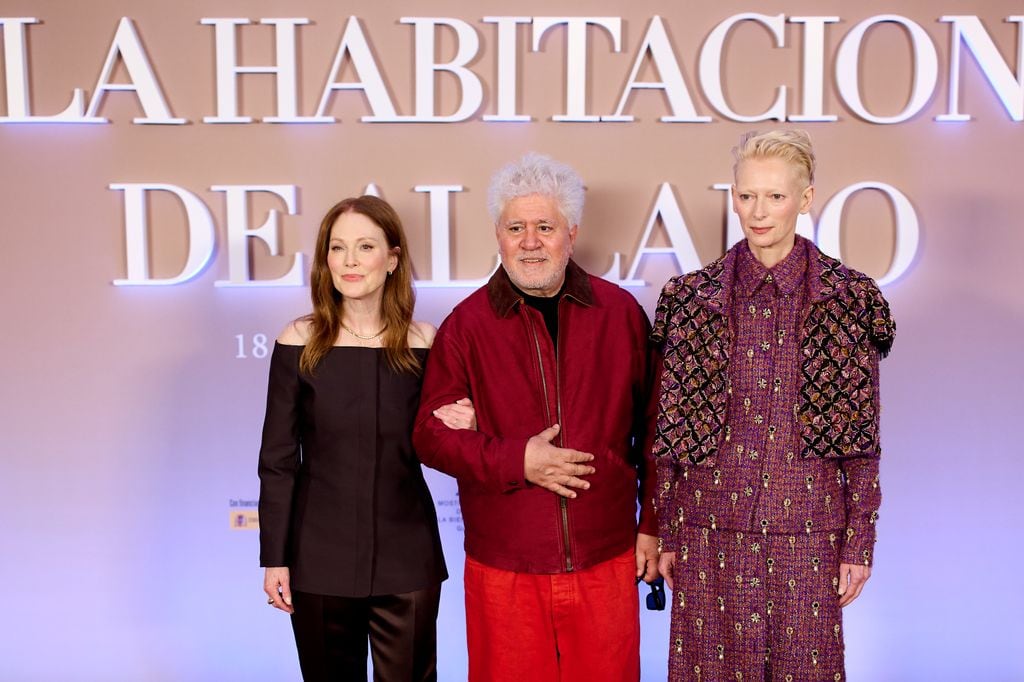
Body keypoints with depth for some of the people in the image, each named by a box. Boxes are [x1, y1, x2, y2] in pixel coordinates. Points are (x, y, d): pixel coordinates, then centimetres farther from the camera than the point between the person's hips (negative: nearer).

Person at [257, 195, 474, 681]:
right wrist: (273, 557, -4)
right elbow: (277, 459, -2)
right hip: (321, 556, 0)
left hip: (407, 556, 1)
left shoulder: (424, 343, -2)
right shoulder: (300, 342, -6)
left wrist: (460, 429, -13)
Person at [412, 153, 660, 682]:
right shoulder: (468, 324, -1)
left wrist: (653, 524, 7)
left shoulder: (621, 313, 2)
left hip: (607, 561, 1)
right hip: (503, 570, 0)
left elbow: (652, 429, 7)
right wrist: (515, 460, -15)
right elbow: (431, 433, -2)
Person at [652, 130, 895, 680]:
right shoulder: (693, 298, 0)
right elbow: (670, 429, 3)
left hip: (807, 530, 0)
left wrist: (859, 544, 0)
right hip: (711, 526, 1)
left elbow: (862, 438, 0)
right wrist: (665, 534, 4)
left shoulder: (849, 299, -2)